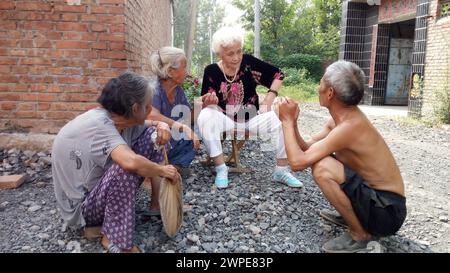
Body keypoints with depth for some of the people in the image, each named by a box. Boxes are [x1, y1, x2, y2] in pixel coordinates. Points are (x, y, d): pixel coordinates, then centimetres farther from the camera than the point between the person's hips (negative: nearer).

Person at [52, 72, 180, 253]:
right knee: (126, 166, -38)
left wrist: (163, 127, -16)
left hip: (101, 187, 8)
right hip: (81, 207, -8)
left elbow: (154, 125, 10)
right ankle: (114, 238, -19)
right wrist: (163, 171, -27)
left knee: (153, 135, -4)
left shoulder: (121, 119, -8)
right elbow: (131, 162, -46)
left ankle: (157, 201, 6)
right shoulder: (97, 123, -31)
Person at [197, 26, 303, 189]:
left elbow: (278, 74, -2)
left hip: (251, 118, 1)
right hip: (225, 120, 0)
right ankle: (221, 168, -20)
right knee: (205, 117, -32)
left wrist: (270, 97, -13)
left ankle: (281, 171, -5)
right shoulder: (211, 71, -10)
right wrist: (209, 101, -31)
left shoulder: (248, 62, -11)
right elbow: (206, 105, -7)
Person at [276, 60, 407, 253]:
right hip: (374, 195, 9)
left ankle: (361, 235, -8)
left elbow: (297, 162, -29)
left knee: (322, 168, -29)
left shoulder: (349, 126, -27)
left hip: (387, 210, -9)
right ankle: (351, 215, 20)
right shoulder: (344, 117, 2)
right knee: (315, 159, 13)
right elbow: (306, 151, 5)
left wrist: (287, 120, -19)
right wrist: (291, 121, -7)